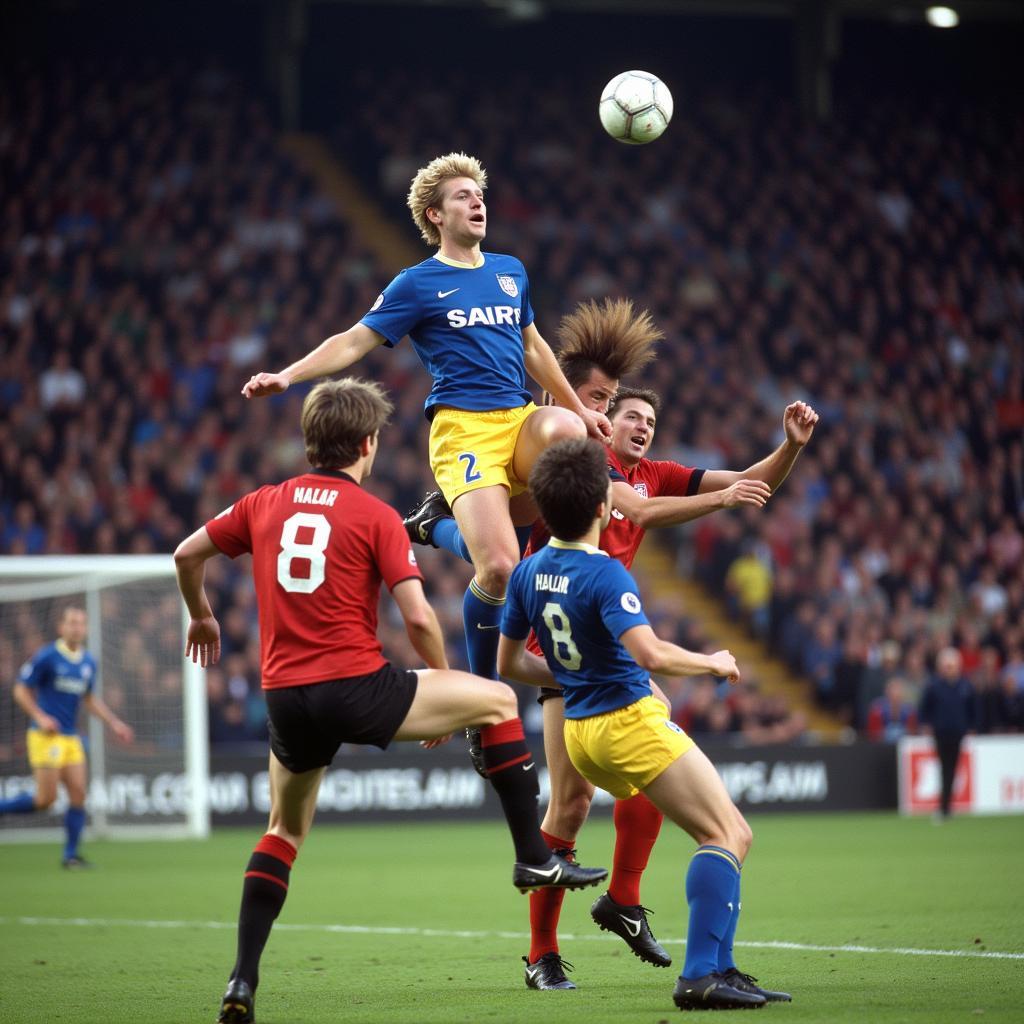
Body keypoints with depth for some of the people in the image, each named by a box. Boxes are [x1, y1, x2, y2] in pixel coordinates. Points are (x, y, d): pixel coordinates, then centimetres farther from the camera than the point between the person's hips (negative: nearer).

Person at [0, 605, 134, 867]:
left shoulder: (88, 662, 10)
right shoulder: (46, 657, -9)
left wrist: (113, 723, 16)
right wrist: (40, 717, -19)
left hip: (71, 737, 6)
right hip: (45, 736, -6)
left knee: (78, 793, -2)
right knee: (46, 799, -10)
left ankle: (71, 854, 5)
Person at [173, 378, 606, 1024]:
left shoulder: (265, 504, 10)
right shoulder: (376, 516, -3)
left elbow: (187, 554, 19)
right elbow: (418, 617, -8)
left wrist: (202, 618, 38)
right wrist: (443, 683, 9)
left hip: (286, 697, 5)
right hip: (357, 687, -5)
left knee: (285, 830, 24)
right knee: (498, 701, 12)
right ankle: (535, 859, 11)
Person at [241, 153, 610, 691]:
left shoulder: (510, 271, 20)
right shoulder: (417, 284, 5)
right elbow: (354, 342, 3)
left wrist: (579, 408, 33)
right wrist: (287, 376, -10)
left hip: (521, 423, 5)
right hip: (463, 429, -5)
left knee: (566, 429, -34)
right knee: (498, 568, -21)